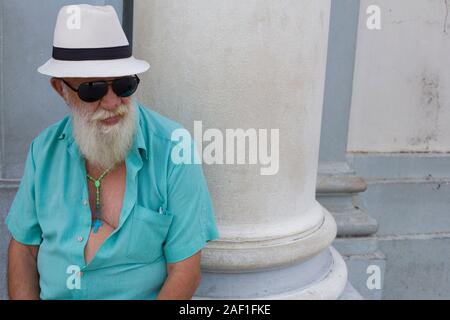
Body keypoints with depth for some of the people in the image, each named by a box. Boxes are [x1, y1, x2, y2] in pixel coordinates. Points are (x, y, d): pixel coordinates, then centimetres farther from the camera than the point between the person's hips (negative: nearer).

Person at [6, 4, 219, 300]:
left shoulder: (173, 149, -12)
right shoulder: (44, 150, 1)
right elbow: (23, 247, 7)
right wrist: (26, 298, -9)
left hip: (140, 294, -2)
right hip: (49, 295, 3)